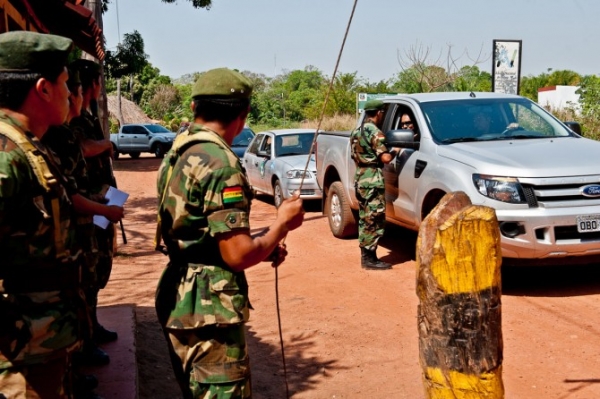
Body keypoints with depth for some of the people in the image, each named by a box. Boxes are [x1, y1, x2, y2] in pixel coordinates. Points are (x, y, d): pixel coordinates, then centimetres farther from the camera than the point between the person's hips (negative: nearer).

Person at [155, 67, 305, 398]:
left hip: (180, 300, 10)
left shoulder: (177, 154, 9)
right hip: (208, 309, -10)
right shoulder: (220, 163, -20)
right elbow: (238, 255, -23)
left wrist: (263, 245, 12)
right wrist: (283, 223, -7)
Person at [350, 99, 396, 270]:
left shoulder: (356, 131, 15)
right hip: (373, 180, -10)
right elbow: (385, 158, -20)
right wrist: (394, 152, -2)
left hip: (360, 178, 10)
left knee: (365, 219, 14)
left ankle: (365, 256, 18)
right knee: (374, 220, -6)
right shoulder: (375, 132, -14)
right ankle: (369, 259, -4)